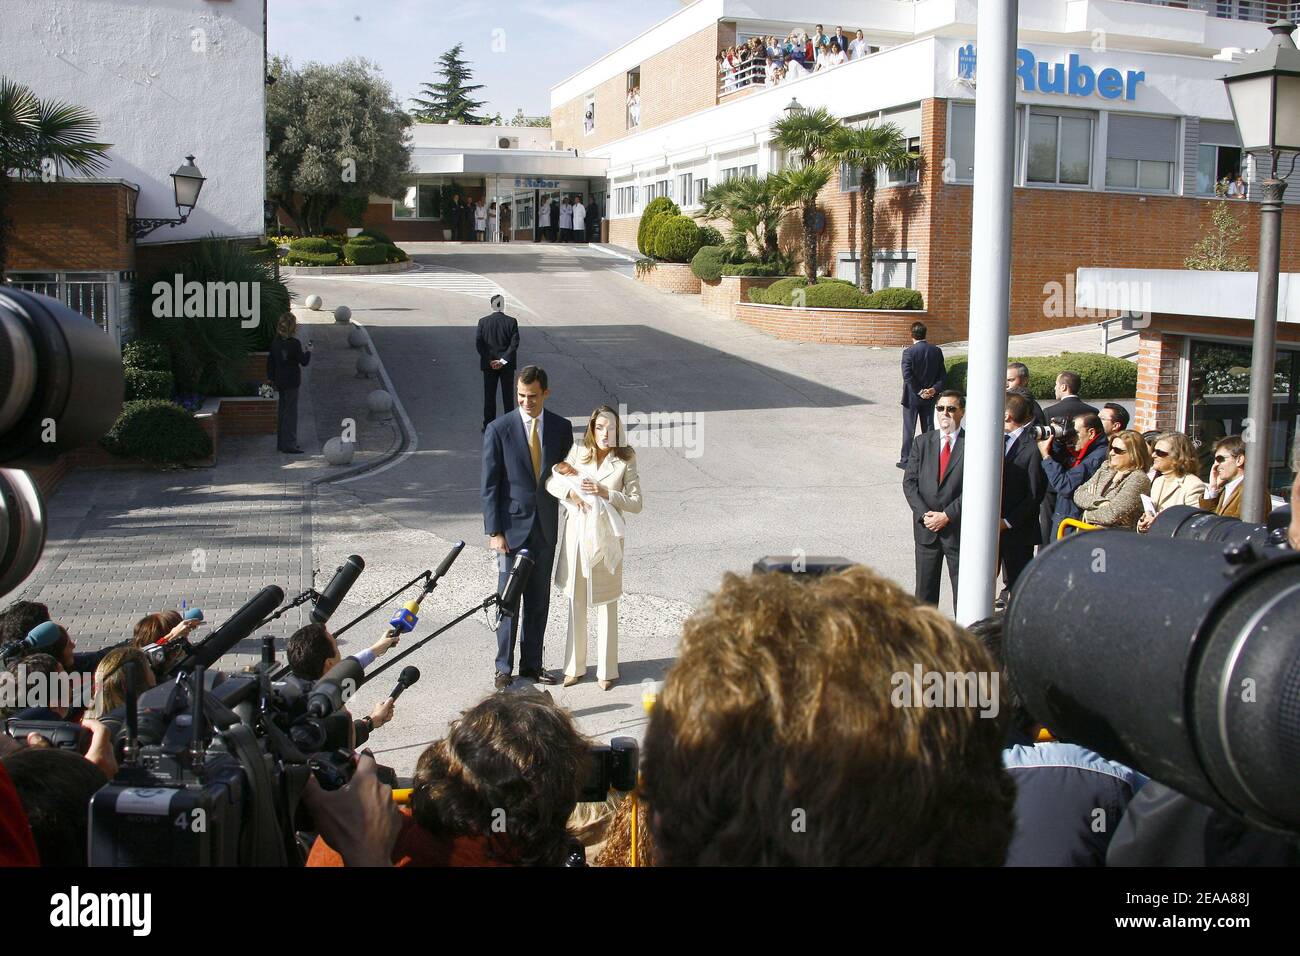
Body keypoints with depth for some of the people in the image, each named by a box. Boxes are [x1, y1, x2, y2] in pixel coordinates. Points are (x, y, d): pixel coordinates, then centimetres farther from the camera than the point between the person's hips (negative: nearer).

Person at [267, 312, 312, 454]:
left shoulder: (275, 342, 4)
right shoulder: (294, 343, -17)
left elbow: (270, 361, 10)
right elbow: (304, 361, -12)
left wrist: (272, 378, 19)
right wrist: (308, 351, 6)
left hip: (280, 382, 7)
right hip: (292, 382, -7)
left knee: (282, 411, 15)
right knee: (291, 412, -3)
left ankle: (281, 442, 23)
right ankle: (289, 444, -3)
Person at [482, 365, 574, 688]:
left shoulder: (561, 428, 3)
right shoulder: (499, 430, -7)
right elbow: (490, 485, -7)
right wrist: (494, 531, -10)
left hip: (545, 527, 3)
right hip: (512, 526, -3)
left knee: (539, 600, 11)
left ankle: (532, 663, 22)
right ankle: (504, 667, 15)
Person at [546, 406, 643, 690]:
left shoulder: (625, 460, -4)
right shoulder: (577, 452, 2)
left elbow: (636, 503, -6)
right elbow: (550, 481, 4)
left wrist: (605, 493, -18)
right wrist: (571, 491, -15)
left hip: (605, 537, -2)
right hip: (576, 535, 2)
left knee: (606, 604, 5)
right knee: (576, 602, 11)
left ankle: (606, 670, 16)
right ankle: (575, 666, 23)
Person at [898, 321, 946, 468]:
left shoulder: (909, 352, -15)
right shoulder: (937, 351, -1)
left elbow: (907, 375, -21)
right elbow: (943, 375, -3)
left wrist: (919, 391, -15)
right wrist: (934, 389, -11)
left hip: (912, 397, -4)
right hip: (930, 397, 4)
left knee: (909, 429, 5)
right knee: (928, 428, 13)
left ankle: (906, 460, 9)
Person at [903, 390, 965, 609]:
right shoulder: (923, 443, 7)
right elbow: (909, 482, 2)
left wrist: (947, 515, -15)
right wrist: (925, 514, -10)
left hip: (958, 529, -3)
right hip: (926, 528, 4)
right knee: (925, 588, 12)